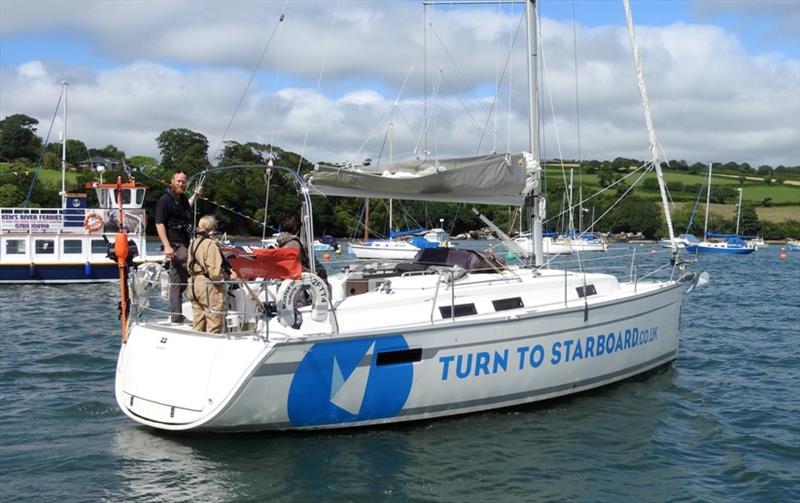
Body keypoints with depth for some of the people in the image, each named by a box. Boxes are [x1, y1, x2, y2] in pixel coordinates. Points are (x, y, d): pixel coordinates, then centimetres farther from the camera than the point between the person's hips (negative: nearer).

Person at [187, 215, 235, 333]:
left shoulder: (193, 243, 8)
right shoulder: (211, 245, -18)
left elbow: (190, 267, 14)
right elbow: (215, 273, -22)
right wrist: (228, 276, -8)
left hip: (194, 284, 8)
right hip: (209, 287, -8)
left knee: (198, 322, 18)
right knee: (214, 323, 2)